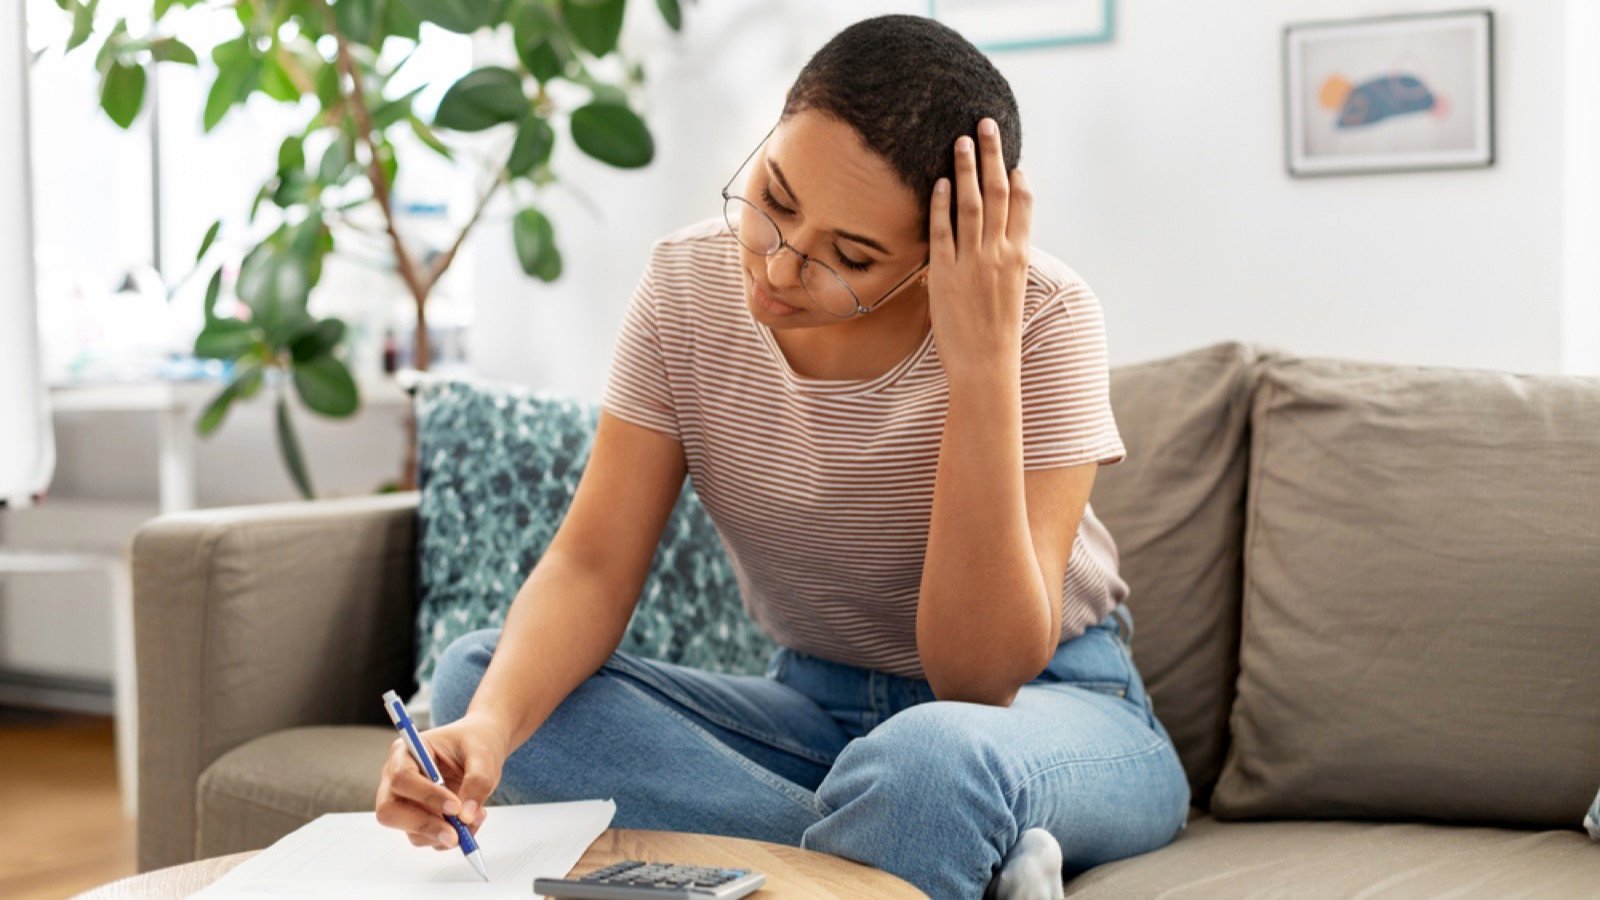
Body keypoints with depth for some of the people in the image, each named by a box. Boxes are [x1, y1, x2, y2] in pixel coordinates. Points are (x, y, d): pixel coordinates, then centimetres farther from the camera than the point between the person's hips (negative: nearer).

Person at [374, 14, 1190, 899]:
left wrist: (982, 362, -33)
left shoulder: (1040, 319, -21)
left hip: (1053, 703, -6)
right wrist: (491, 723, -33)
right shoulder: (687, 285, -9)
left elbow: (980, 678, -26)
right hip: (815, 707, 7)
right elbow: (590, 566, -13)